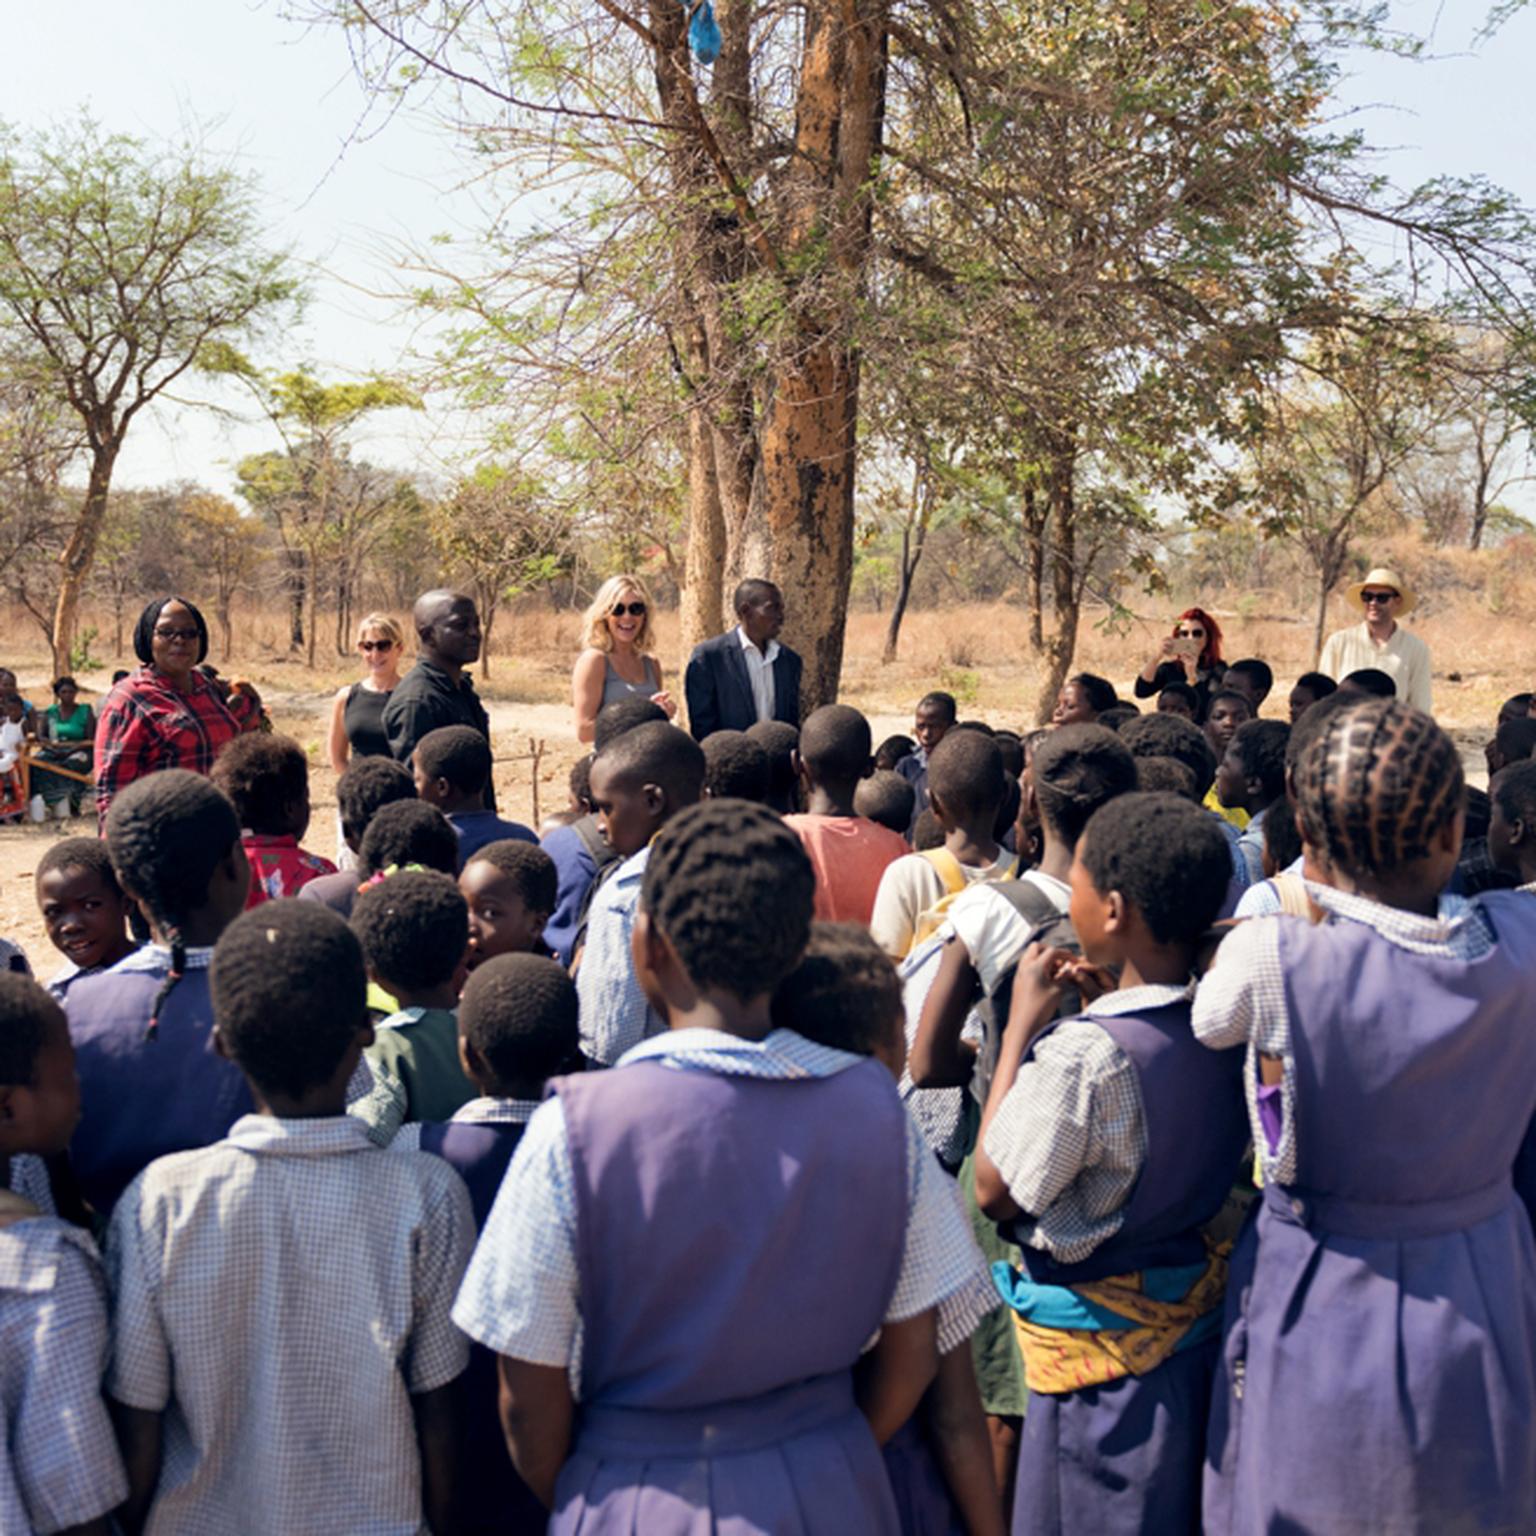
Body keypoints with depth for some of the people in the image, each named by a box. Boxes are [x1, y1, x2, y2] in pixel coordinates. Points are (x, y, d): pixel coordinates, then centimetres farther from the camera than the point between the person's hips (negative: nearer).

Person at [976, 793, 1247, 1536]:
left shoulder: (1086, 1054, -29)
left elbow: (995, 1193, -18)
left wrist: (1020, 1028, -15)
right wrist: (1112, 1003, 3)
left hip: (1104, 1337, -7)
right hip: (1202, 1317, 7)